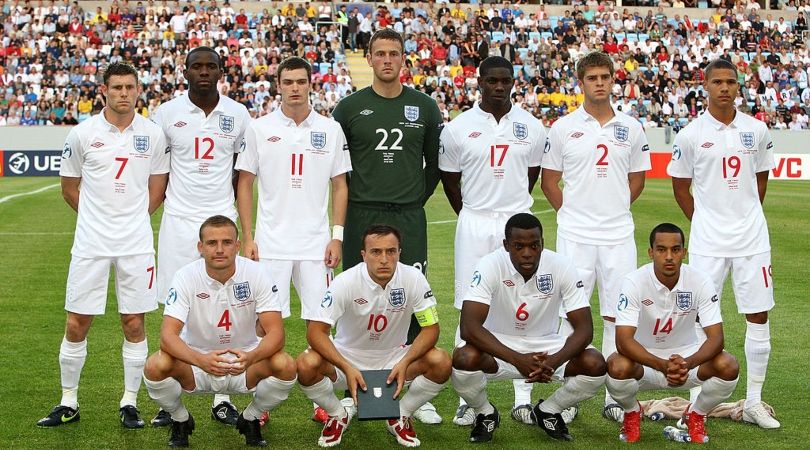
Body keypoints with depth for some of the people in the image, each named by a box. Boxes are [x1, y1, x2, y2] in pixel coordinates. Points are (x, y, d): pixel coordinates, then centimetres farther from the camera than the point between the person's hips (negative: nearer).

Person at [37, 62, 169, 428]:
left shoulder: (152, 134, 3)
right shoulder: (82, 133, 0)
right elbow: (69, 189, 9)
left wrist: (132, 218, 8)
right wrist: (100, 216, 8)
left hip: (136, 243, 1)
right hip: (91, 243, -1)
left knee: (134, 324, 4)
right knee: (76, 324, 1)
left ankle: (130, 402, 16)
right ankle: (68, 402, 15)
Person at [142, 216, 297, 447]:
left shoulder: (257, 273, -16)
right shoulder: (186, 277, -17)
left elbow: (275, 332, -21)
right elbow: (168, 335, -25)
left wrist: (250, 357, -44)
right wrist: (201, 360, -46)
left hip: (244, 360, 1)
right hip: (196, 361, 0)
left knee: (285, 366, -29)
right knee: (155, 366, -31)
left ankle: (250, 420, 3)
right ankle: (181, 420, 3)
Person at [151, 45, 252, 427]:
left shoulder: (238, 115, 5)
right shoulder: (167, 113, 2)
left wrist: (239, 212, 9)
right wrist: (153, 205, 6)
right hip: (178, 222, 0)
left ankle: (222, 397, 7)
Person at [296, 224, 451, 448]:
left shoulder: (413, 278, -17)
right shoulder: (345, 282, -22)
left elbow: (431, 327, -12)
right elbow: (316, 331, -23)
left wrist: (405, 363, -29)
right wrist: (347, 369, -36)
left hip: (393, 357, 1)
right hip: (348, 356, -1)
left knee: (441, 362, -26)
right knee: (306, 365, -31)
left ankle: (401, 416, 2)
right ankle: (338, 416, 2)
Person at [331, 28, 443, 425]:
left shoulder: (424, 107, 6)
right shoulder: (350, 108, 3)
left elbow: (435, 163, 15)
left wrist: (417, 199, 11)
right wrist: (355, 199, 8)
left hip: (409, 218, 0)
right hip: (362, 217, 0)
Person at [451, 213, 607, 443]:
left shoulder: (562, 267, -17)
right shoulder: (491, 266, -22)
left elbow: (584, 328, -17)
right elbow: (469, 327, -31)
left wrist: (554, 361, -37)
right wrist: (517, 359, -42)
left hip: (545, 345, 2)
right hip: (497, 345, -2)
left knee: (596, 365, -24)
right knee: (464, 359, -34)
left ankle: (548, 411, 8)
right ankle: (486, 414, 1)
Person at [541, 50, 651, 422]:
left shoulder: (631, 128, 7)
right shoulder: (563, 128, 2)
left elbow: (637, 179, 16)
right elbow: (549, 181, 8)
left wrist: (613, 210, 9)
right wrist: (572, 212, 4)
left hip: (618, 235, 2)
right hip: (575, 235, -2)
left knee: (617, 316, 5)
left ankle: (614, 398, 12)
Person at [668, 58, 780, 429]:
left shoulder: (756, 130, 4)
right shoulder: (690, 135, -3)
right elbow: (680, 187, 6)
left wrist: (747, 217, 12)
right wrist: (703, 222, 6)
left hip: (752, 237, 2)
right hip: (708, 241, -2)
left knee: (758, 316, 3)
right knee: (701, 316, 0)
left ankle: (754, 402, 11)